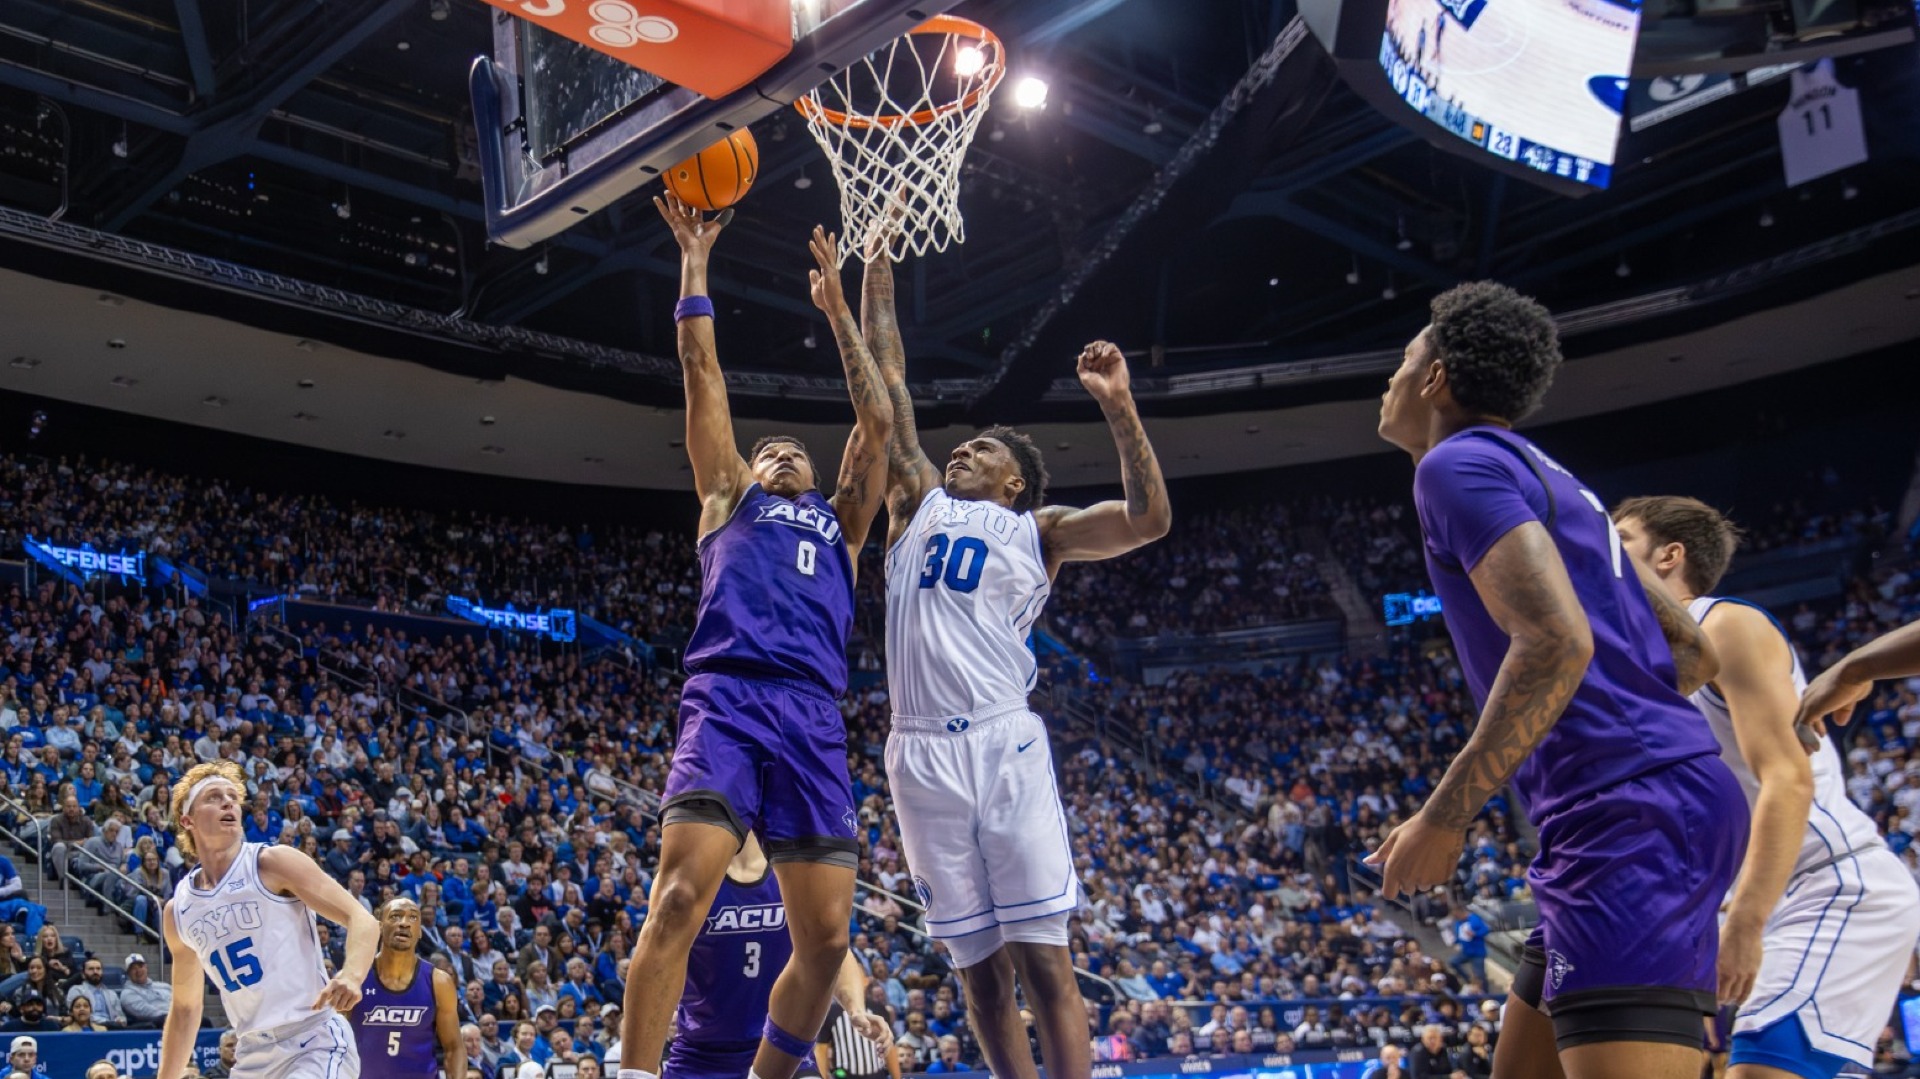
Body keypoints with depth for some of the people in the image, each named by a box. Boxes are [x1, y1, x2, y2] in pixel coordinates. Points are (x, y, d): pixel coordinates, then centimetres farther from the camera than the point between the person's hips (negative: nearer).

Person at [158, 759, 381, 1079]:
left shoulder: (273, 863, -6)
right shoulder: (177, 911, 10)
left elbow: (362, 920, -13)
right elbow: (185, 1009, 20)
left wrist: (352, 976, -31)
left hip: (316, 1043, -6)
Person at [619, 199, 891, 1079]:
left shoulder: (840, 520, 31)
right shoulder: (728, 497, 25)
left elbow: (877, 421, 27)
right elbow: (703, 377, 22)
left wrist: (836, 310, 33)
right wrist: (695, 263, 26)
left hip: (814, 717, 3)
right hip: (727, 699, -3)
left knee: (826, 935, -3)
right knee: (680, 895, -21)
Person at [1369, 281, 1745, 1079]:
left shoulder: (1459, 462, -6)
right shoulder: (1547, 478, 23)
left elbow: (1557, 644, -20)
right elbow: (1692, 651, 23)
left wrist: (1442, 819, -16)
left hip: (1625, 813, -10)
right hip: (1654, 800, 10)